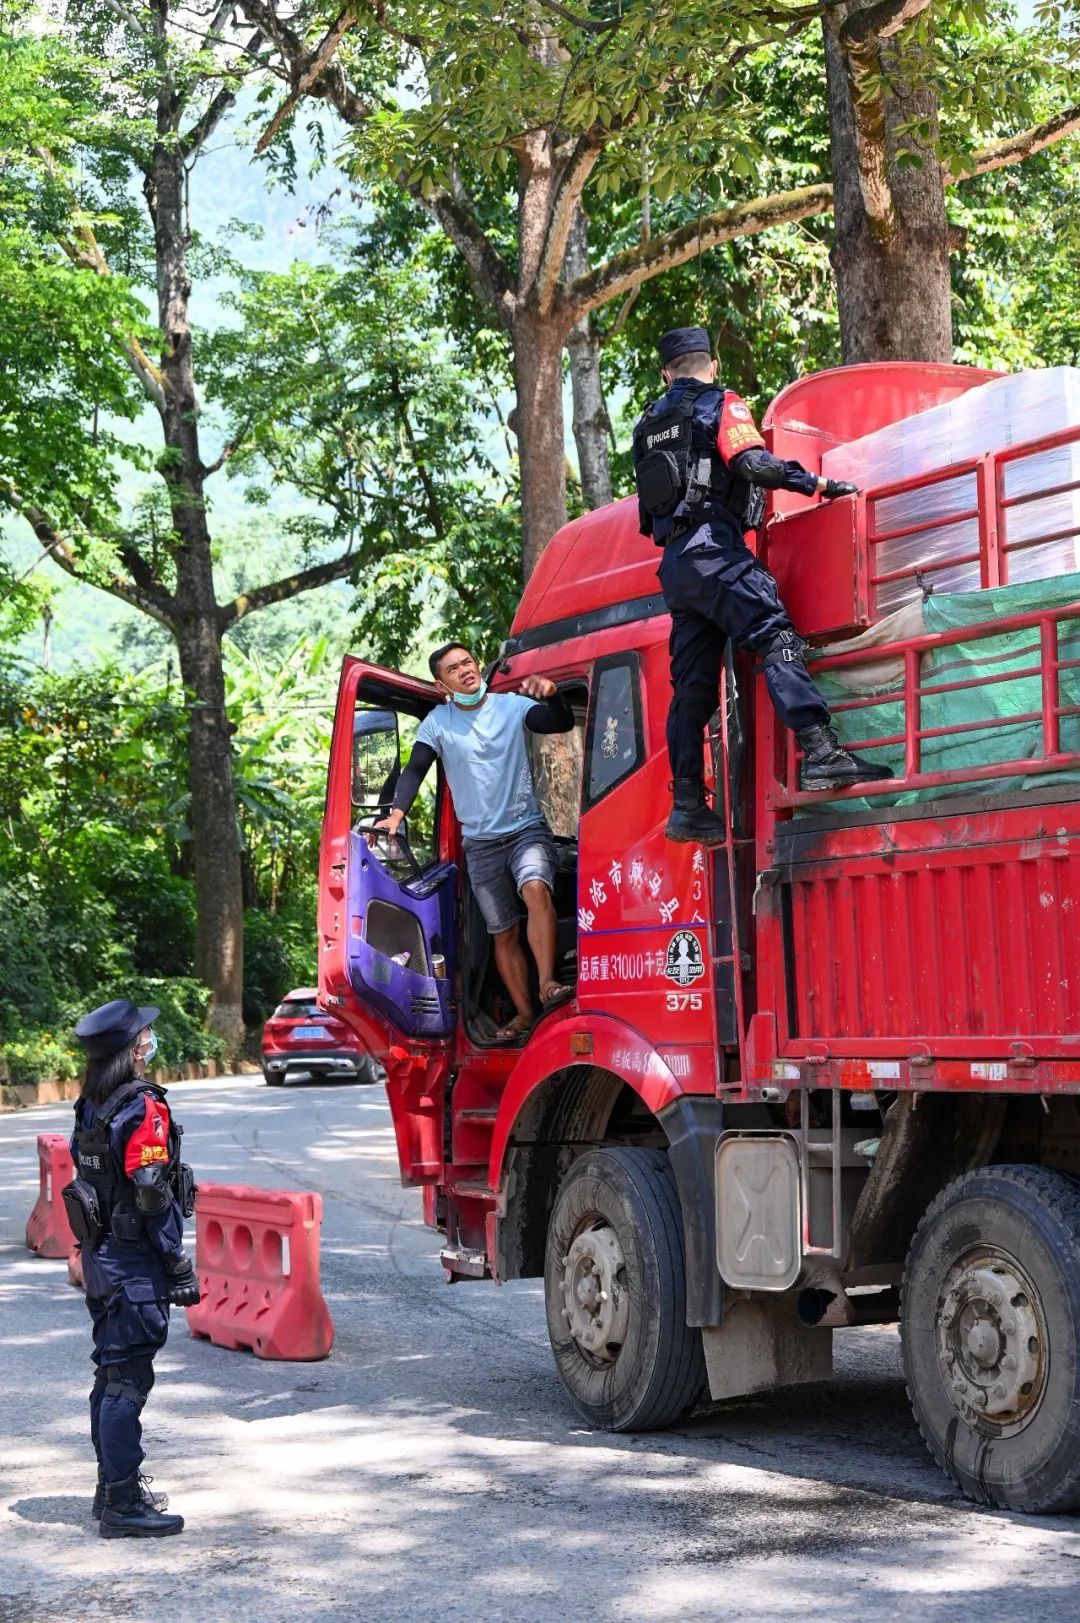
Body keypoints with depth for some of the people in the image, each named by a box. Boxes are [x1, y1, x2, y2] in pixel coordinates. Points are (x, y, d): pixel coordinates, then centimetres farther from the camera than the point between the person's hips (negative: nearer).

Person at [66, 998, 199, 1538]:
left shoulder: (90, 1108, 9)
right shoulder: (143, 1109, -17)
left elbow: (90, 1180, 13)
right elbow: (153, 1198, -19)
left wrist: (96, 1250, 18)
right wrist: (180, 1269, -14)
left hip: (99, 1255, 9)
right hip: (135, 1264, -9)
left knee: (111, 1373, 16)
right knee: (128, 1378, -5)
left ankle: (113, 1487, 26)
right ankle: (122, 1504, -2)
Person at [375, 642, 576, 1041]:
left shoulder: (512, 706, -4)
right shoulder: (438, 722, -1)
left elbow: (563, 723, -15)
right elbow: (415, 769, -4)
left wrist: (551, 693, -37)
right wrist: (396, 814, -21)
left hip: (527, 827, -2)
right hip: (481, 842, 2)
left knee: (535, 889, -31)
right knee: (503, 933, 7)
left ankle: (547, 984, -34)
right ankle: (523, 1012, 18)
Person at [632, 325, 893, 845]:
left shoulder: (649, 425, 25)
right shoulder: (720, 405, 5)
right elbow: (752, 464, -12)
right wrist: (819, 484, -8)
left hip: (674, 563, 7)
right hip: (712, 548, -7)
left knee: (692, 685, 5)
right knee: (777, 639, -18)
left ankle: (688, 805, 1)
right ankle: (821, 752, -36)